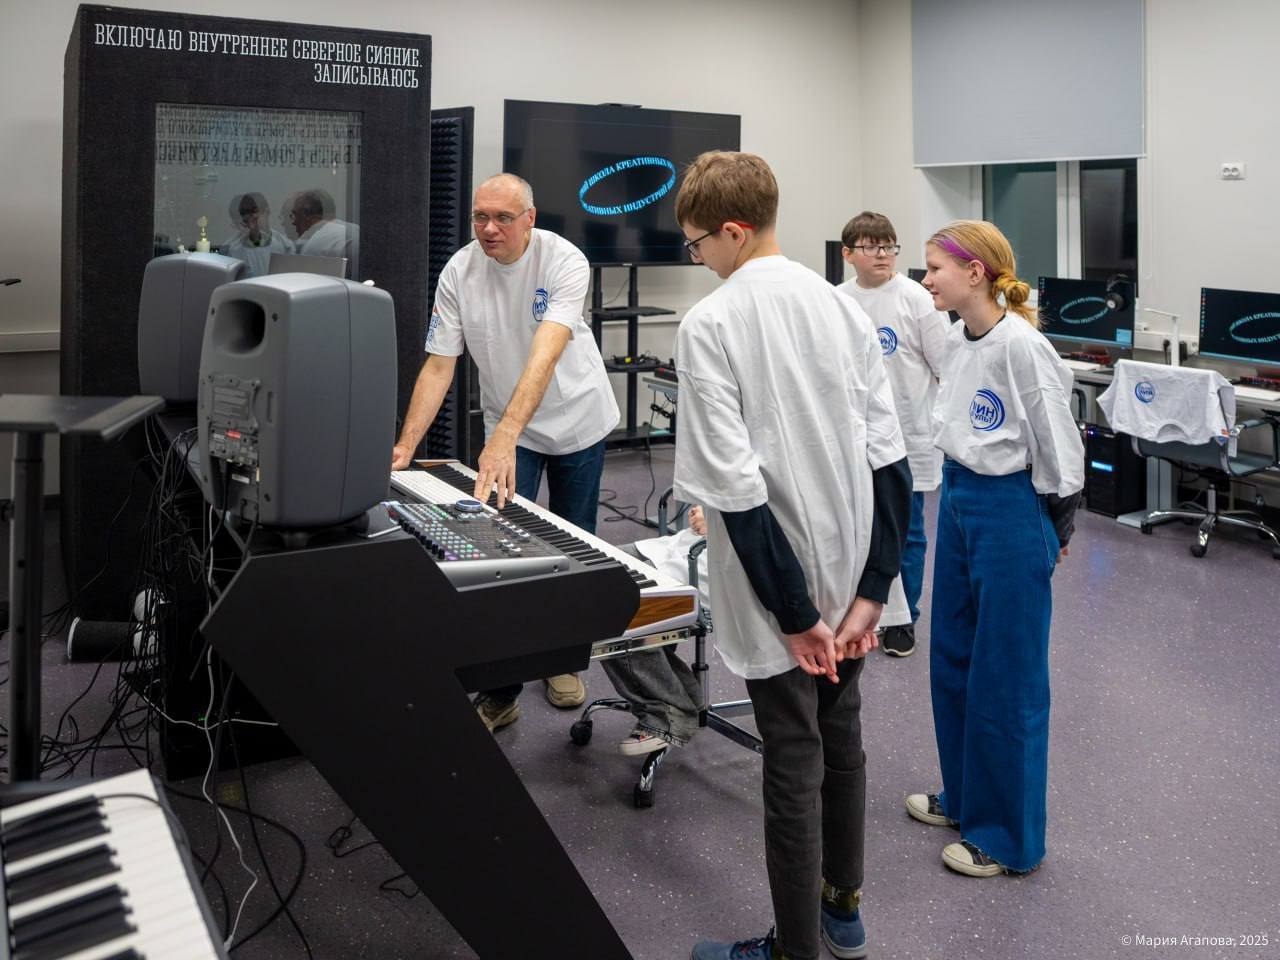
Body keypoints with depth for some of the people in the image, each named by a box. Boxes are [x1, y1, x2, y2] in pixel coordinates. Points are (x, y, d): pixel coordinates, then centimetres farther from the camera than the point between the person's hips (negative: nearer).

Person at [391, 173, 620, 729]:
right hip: (508, 430, 2)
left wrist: (503, 437, -51)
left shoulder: (564, 261, -25)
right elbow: (438, 366, -13)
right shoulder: (458, 273, -14)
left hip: (578, 420, -1)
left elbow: (544, 354, -38)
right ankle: (500, 690, 1)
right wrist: (405, 447, -25)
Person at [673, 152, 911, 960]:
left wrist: (794, 611, -14)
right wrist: (872, 588, 0)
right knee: (842, 739, 22)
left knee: (793, 765, 7)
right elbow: (889, 456, -2)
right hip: (848, 577, 6)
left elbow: (736, 485, -22)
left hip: (779, 589, -6)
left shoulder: (709, 325, -17)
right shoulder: (843, 306, 0)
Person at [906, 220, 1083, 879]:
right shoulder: (956, 343, 6)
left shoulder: (1022, 347, -20)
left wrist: (1053, 536, -5)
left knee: (1005, 677, 2)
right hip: (958, 501, 9)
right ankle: (964, 796, 37)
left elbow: (1059, 451, -15)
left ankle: (1010, 836, 18)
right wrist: (959, 494, 15)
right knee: (951, 660, 18)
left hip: (1012, 512, -9)